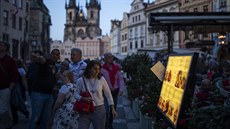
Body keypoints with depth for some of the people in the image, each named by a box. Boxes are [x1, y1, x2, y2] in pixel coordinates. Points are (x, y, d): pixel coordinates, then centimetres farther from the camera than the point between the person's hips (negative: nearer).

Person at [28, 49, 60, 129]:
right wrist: (40, 59, -57)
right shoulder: (45, 62, -8)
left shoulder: (55, 67, 14)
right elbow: (42, 60, -35)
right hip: (38, 93, -7)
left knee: (47, 117, 13)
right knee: (35, 117, -4)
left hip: (49, 95, 7)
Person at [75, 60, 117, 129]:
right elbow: (76, 95, 3)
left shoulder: (101, 79, -3)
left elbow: (108, 94, 3)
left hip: (99, 109, 1)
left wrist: (112, 108, 2)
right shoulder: (81, 80, -5)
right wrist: (83, 99, -18)